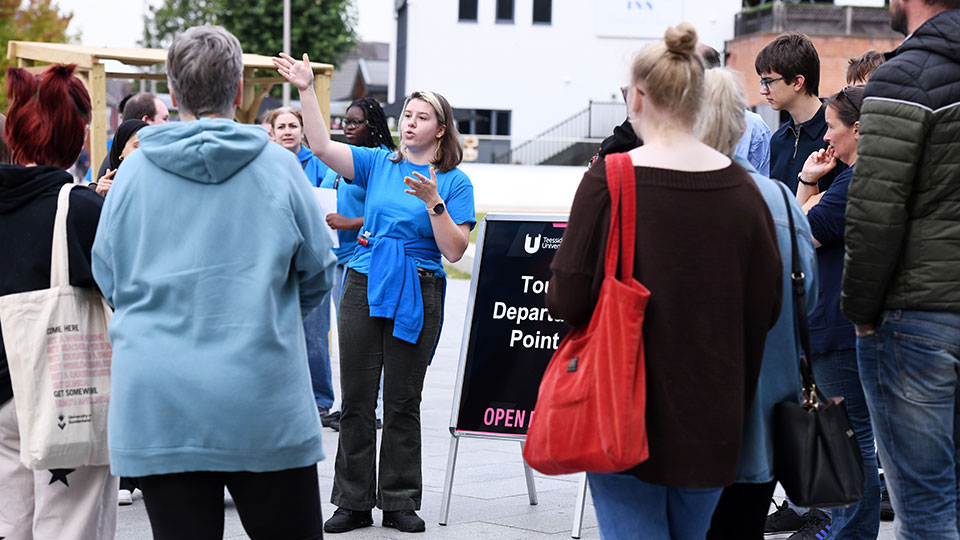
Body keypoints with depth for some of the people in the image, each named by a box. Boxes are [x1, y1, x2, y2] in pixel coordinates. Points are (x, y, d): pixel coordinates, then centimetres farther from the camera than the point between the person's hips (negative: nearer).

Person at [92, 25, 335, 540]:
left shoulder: (133, 171, 0)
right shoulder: (279, 167, -2)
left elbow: (107, 277, 10)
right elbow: (317, 275, 7)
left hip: (156, 407, 1)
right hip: (264, 403, -1)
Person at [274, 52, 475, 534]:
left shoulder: (454, 182, 1)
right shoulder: (378, 164, 8)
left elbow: (454, 251, -5)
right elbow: (322, 146, -5)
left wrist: (433, 201, -18)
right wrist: (306, 91, -13)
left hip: (416, 294, -2)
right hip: (364, 286, 2)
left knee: (403, 400, 3)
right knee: (356, 399, 3)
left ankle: (399, 502, 12)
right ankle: (353, 502, 10)